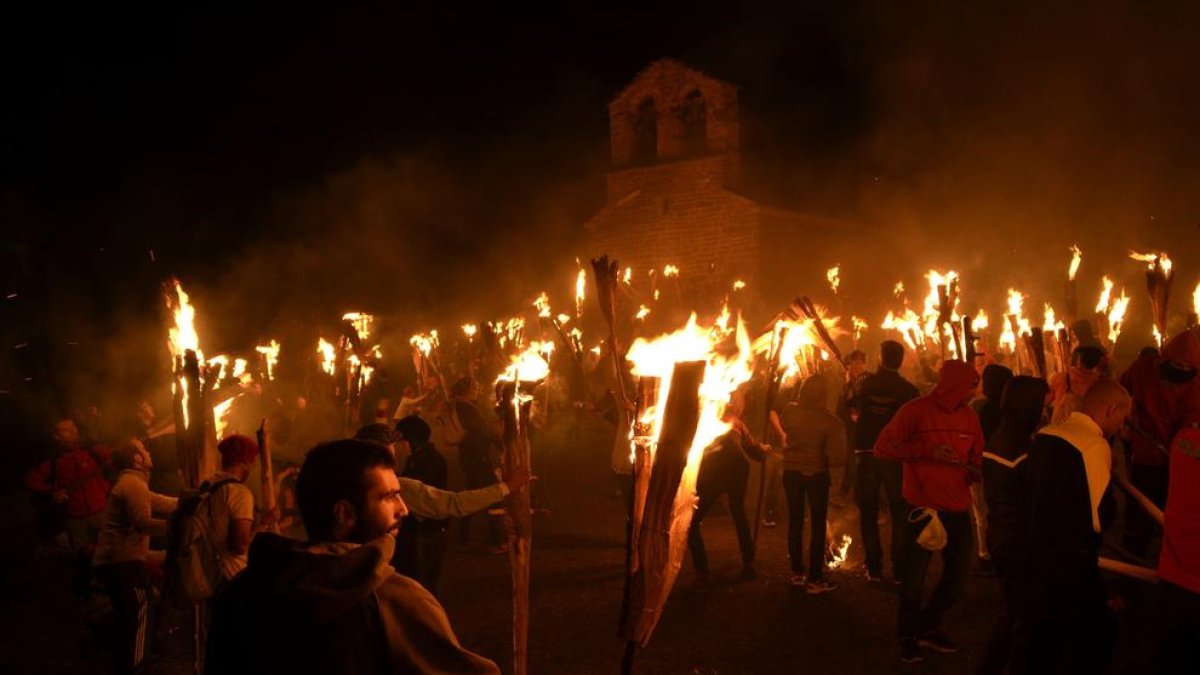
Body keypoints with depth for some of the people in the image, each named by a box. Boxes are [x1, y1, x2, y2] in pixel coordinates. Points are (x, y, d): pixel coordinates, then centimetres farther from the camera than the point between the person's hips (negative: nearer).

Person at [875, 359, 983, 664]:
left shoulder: (970, 416, 5)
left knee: (959, 573, 15)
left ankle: (928, 626, 37)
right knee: (914, 578, 5)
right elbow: (882, 447, -13)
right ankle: (908, 636, 28)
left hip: (958, 510, 6)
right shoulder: (916, 410, -12)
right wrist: (927, 450, -22)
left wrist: (975, 471, -4)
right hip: (921, 509, -6)